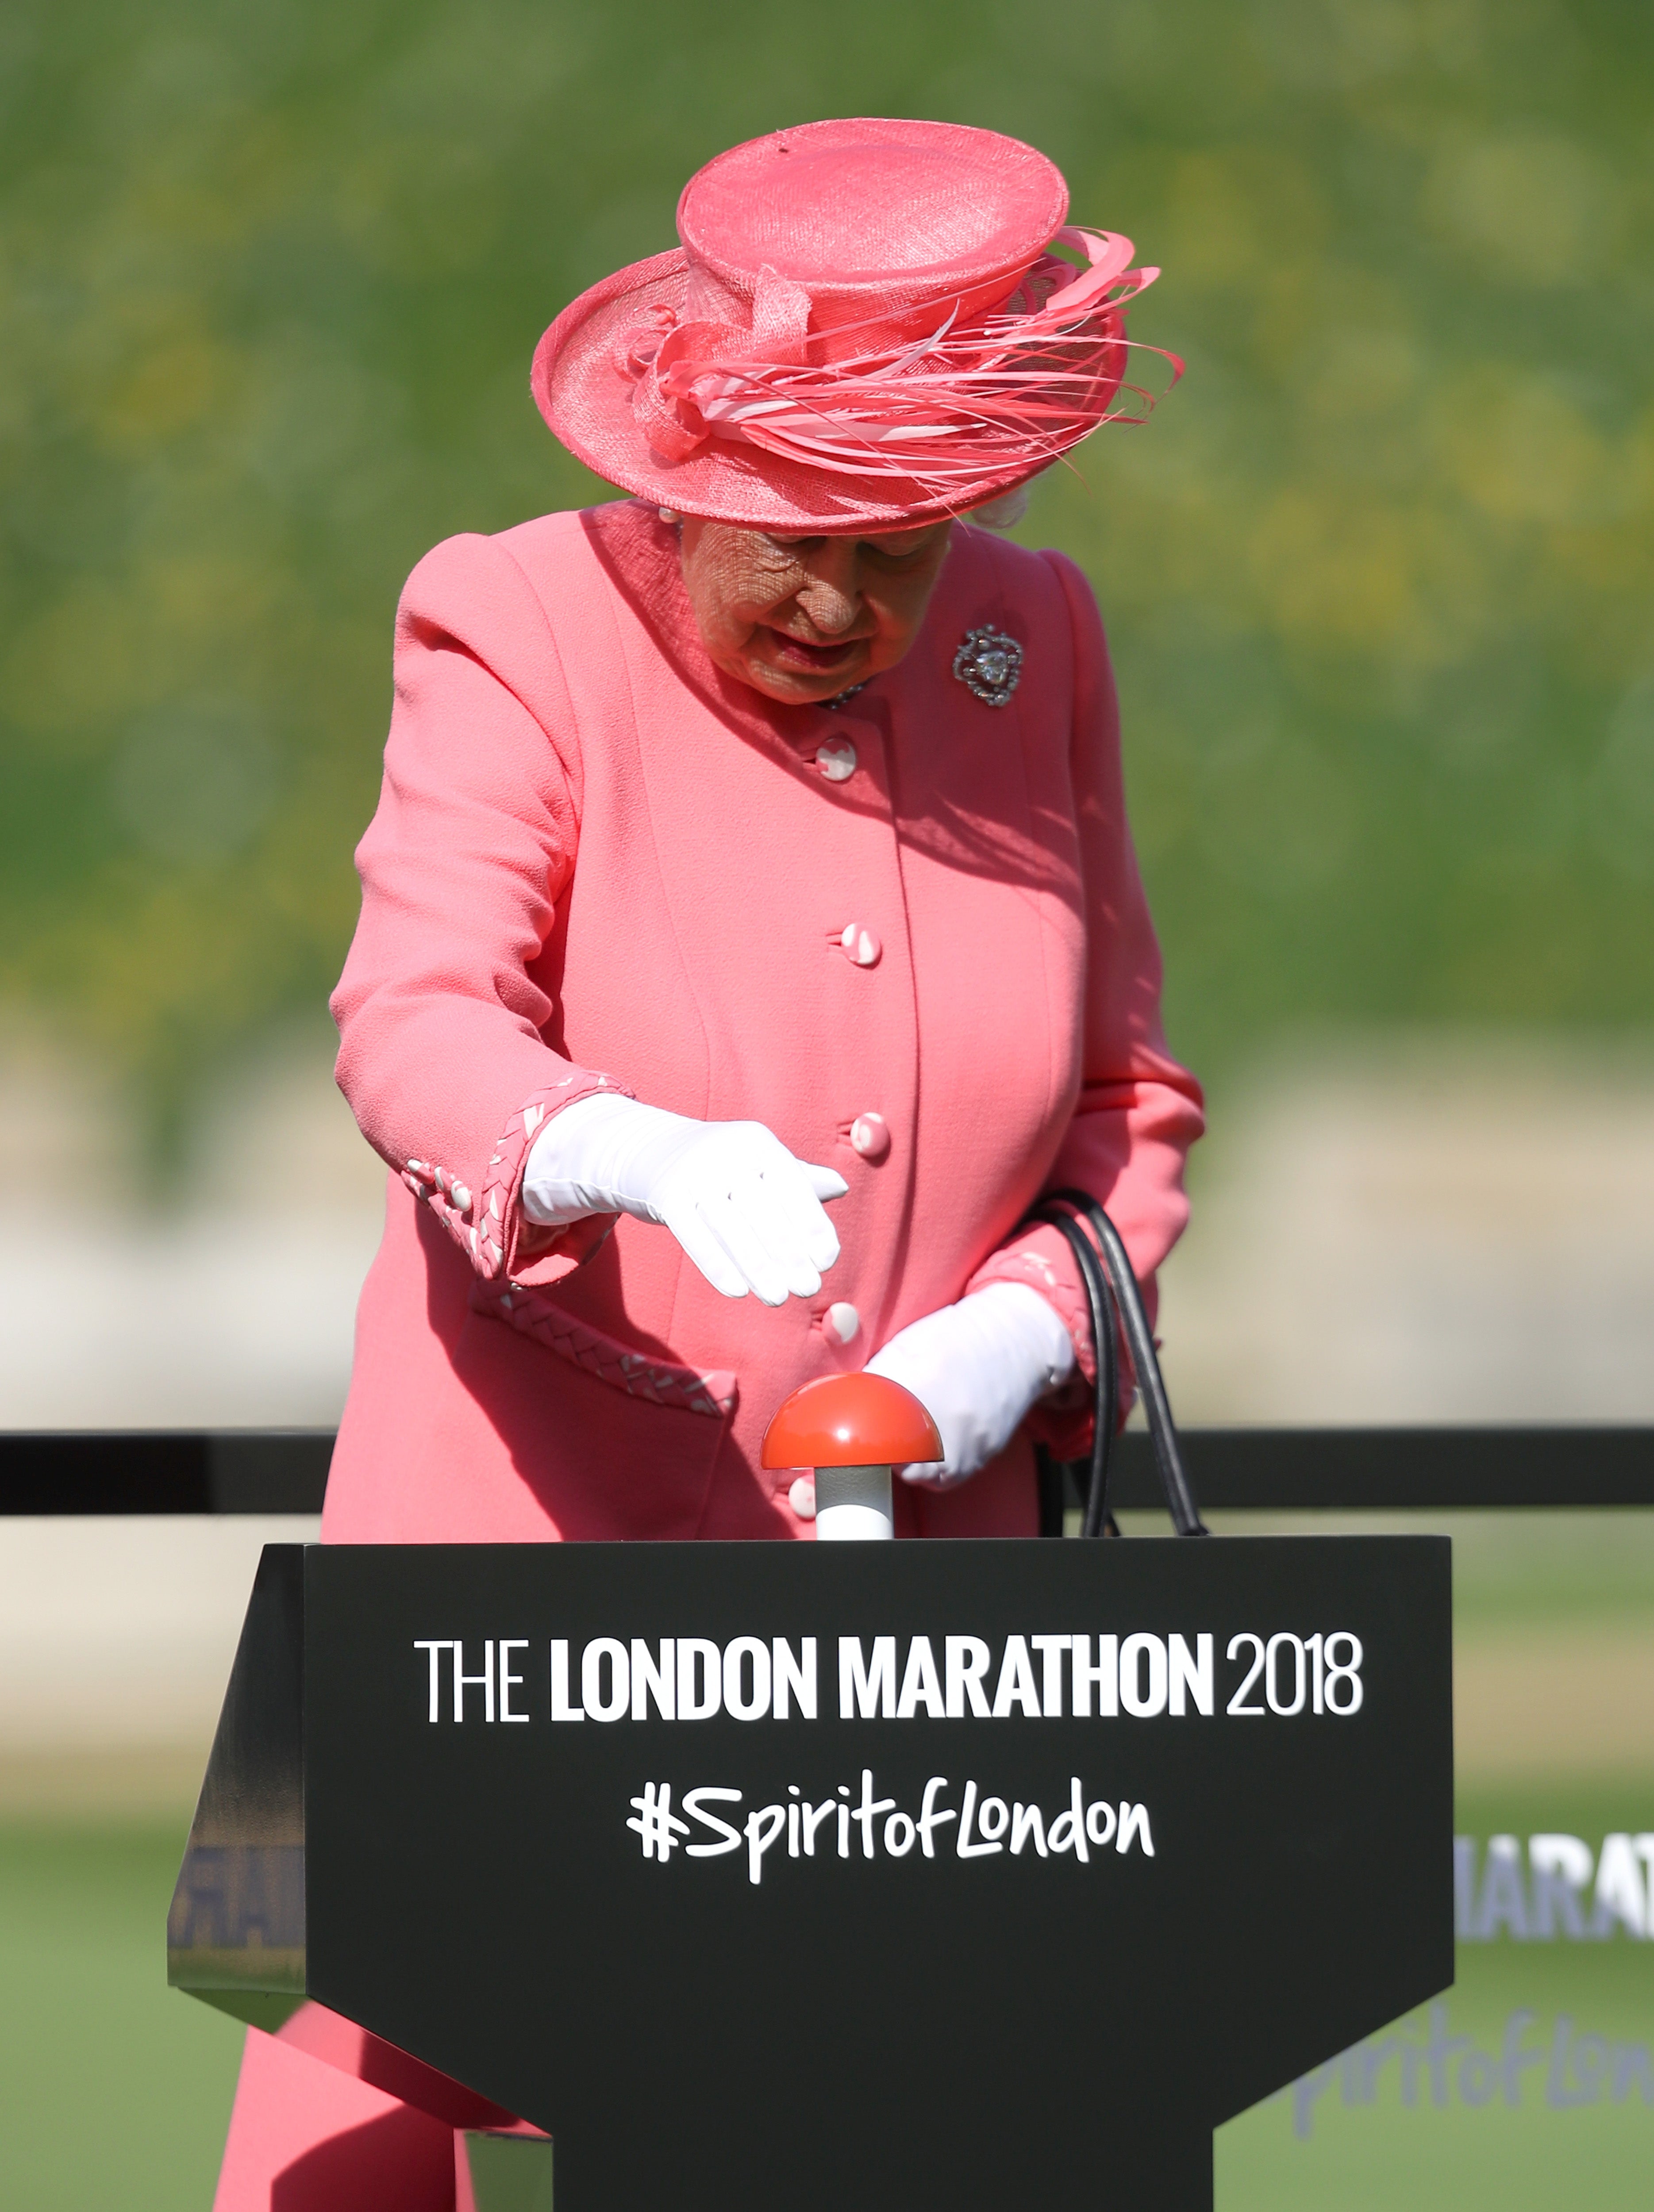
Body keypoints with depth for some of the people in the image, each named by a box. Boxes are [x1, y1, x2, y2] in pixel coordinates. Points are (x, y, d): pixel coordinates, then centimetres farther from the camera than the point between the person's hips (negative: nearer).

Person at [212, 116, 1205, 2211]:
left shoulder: (1032, 644, 9)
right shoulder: (518, 630, -4)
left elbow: (1127, 1095, 15)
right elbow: (413, 1025, -18)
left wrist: (1019, 1329, -6)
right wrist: (645, 1157, -40)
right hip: (534, 1548, -3)